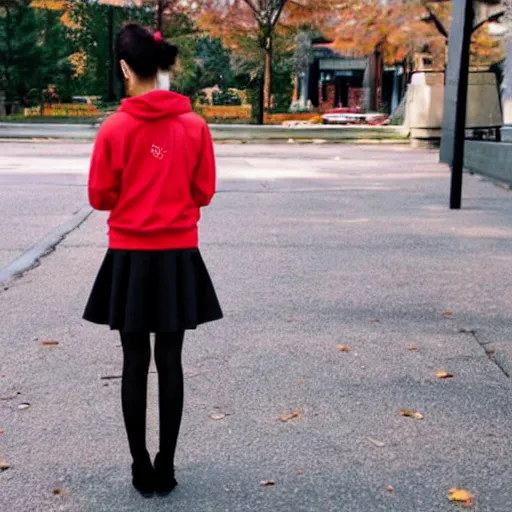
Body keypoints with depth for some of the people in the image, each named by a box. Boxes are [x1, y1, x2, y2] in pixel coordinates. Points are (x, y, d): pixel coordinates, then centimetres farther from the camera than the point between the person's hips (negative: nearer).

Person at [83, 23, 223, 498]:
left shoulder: (115, 128, -10)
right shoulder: (194, 125, -4)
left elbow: (100, 197, -3)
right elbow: (204, 192, 2)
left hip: (130, 256, -1)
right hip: (178, 255, 2)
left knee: (134, 362, 10)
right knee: (170, 362, 10)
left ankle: (141, 468, 18)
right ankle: (166, 467, 19)